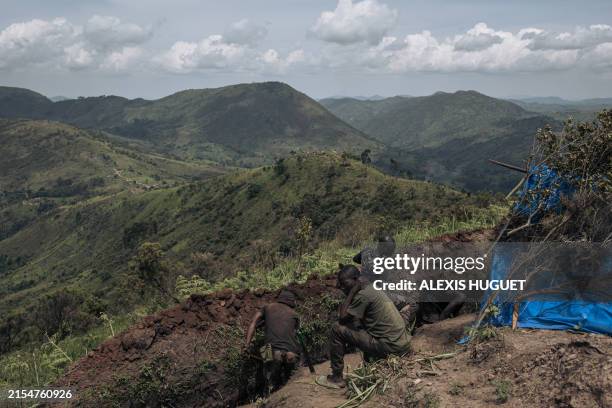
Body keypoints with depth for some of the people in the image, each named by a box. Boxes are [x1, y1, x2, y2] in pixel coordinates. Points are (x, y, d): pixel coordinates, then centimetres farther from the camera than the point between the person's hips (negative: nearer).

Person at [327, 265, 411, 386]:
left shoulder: (363, 295, -15)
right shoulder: (371, 288, 14)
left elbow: (342, 319, -11)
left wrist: (351, 292, -10)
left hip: (390, 346, -9)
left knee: (337, 329, -5)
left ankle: (336, 377, 3)